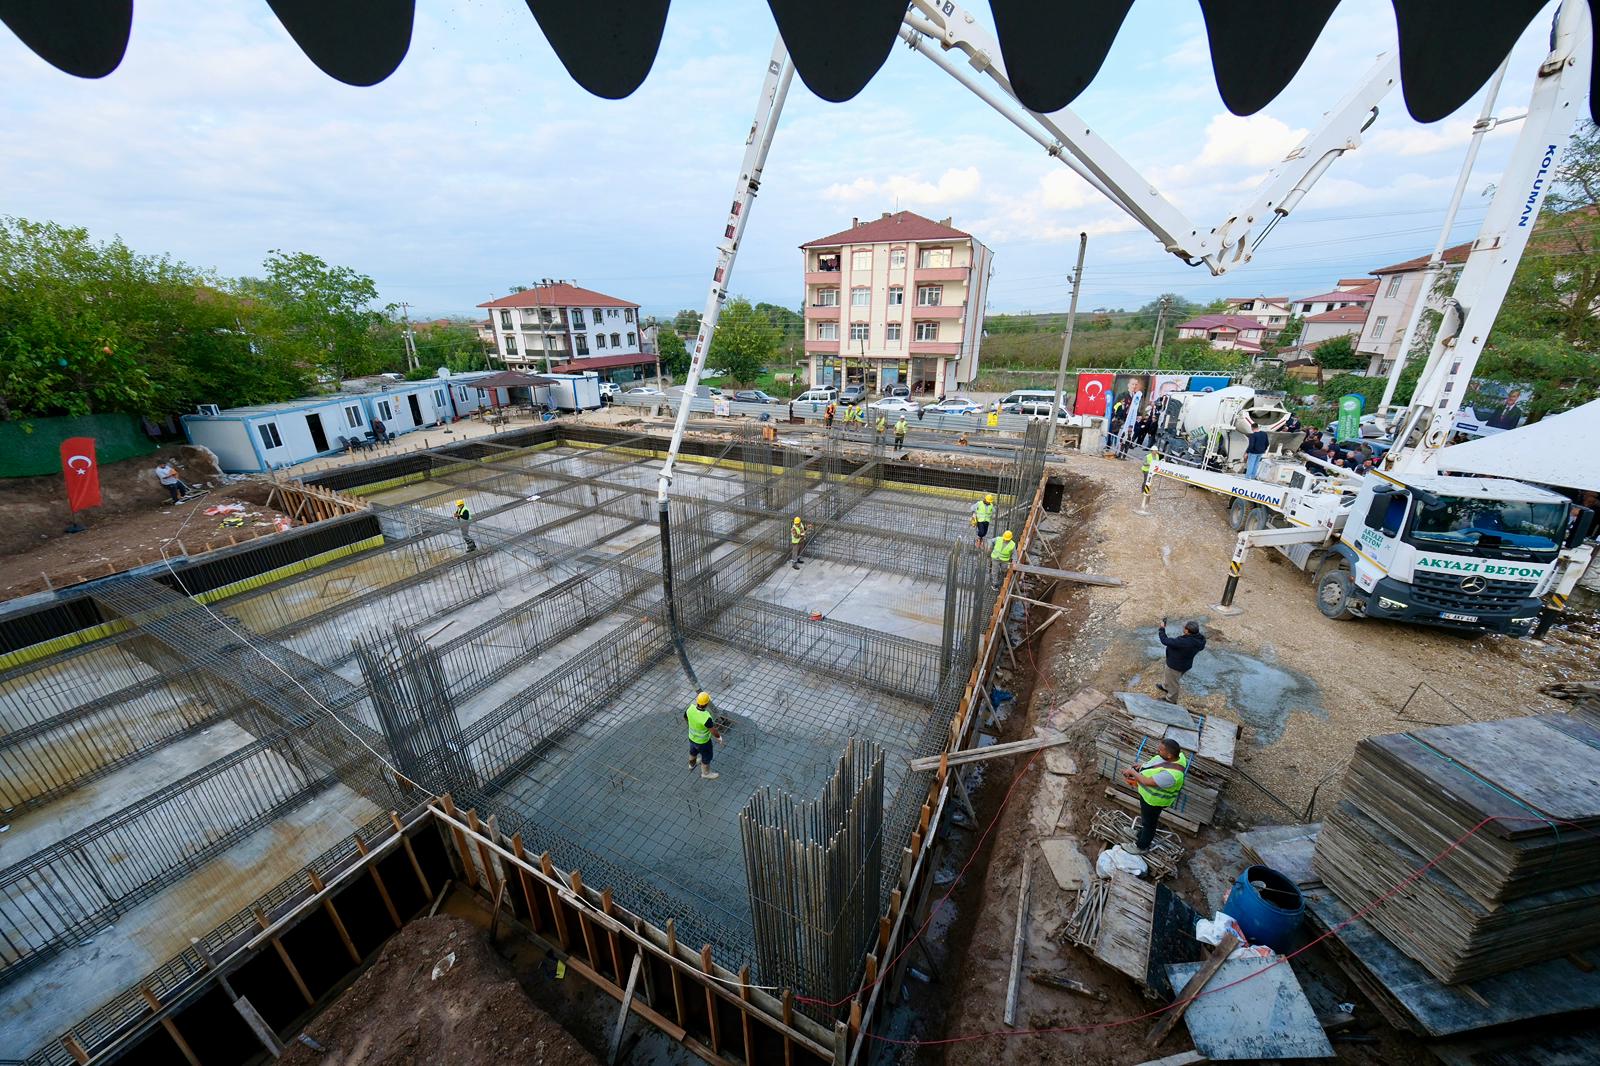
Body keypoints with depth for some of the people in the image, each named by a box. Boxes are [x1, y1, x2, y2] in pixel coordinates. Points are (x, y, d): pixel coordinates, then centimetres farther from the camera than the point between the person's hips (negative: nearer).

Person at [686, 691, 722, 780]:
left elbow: (685, 718, -2)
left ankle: (692, 763, 63)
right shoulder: (706, 718, -43)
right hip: (703, 741, -6)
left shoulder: (690, 708, -25)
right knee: (707, 756, 24)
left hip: (692, 737, 6)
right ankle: (706, 773, 48)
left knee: (693, 751, 35)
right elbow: (714, 732, -28)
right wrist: (719, 737, -6)